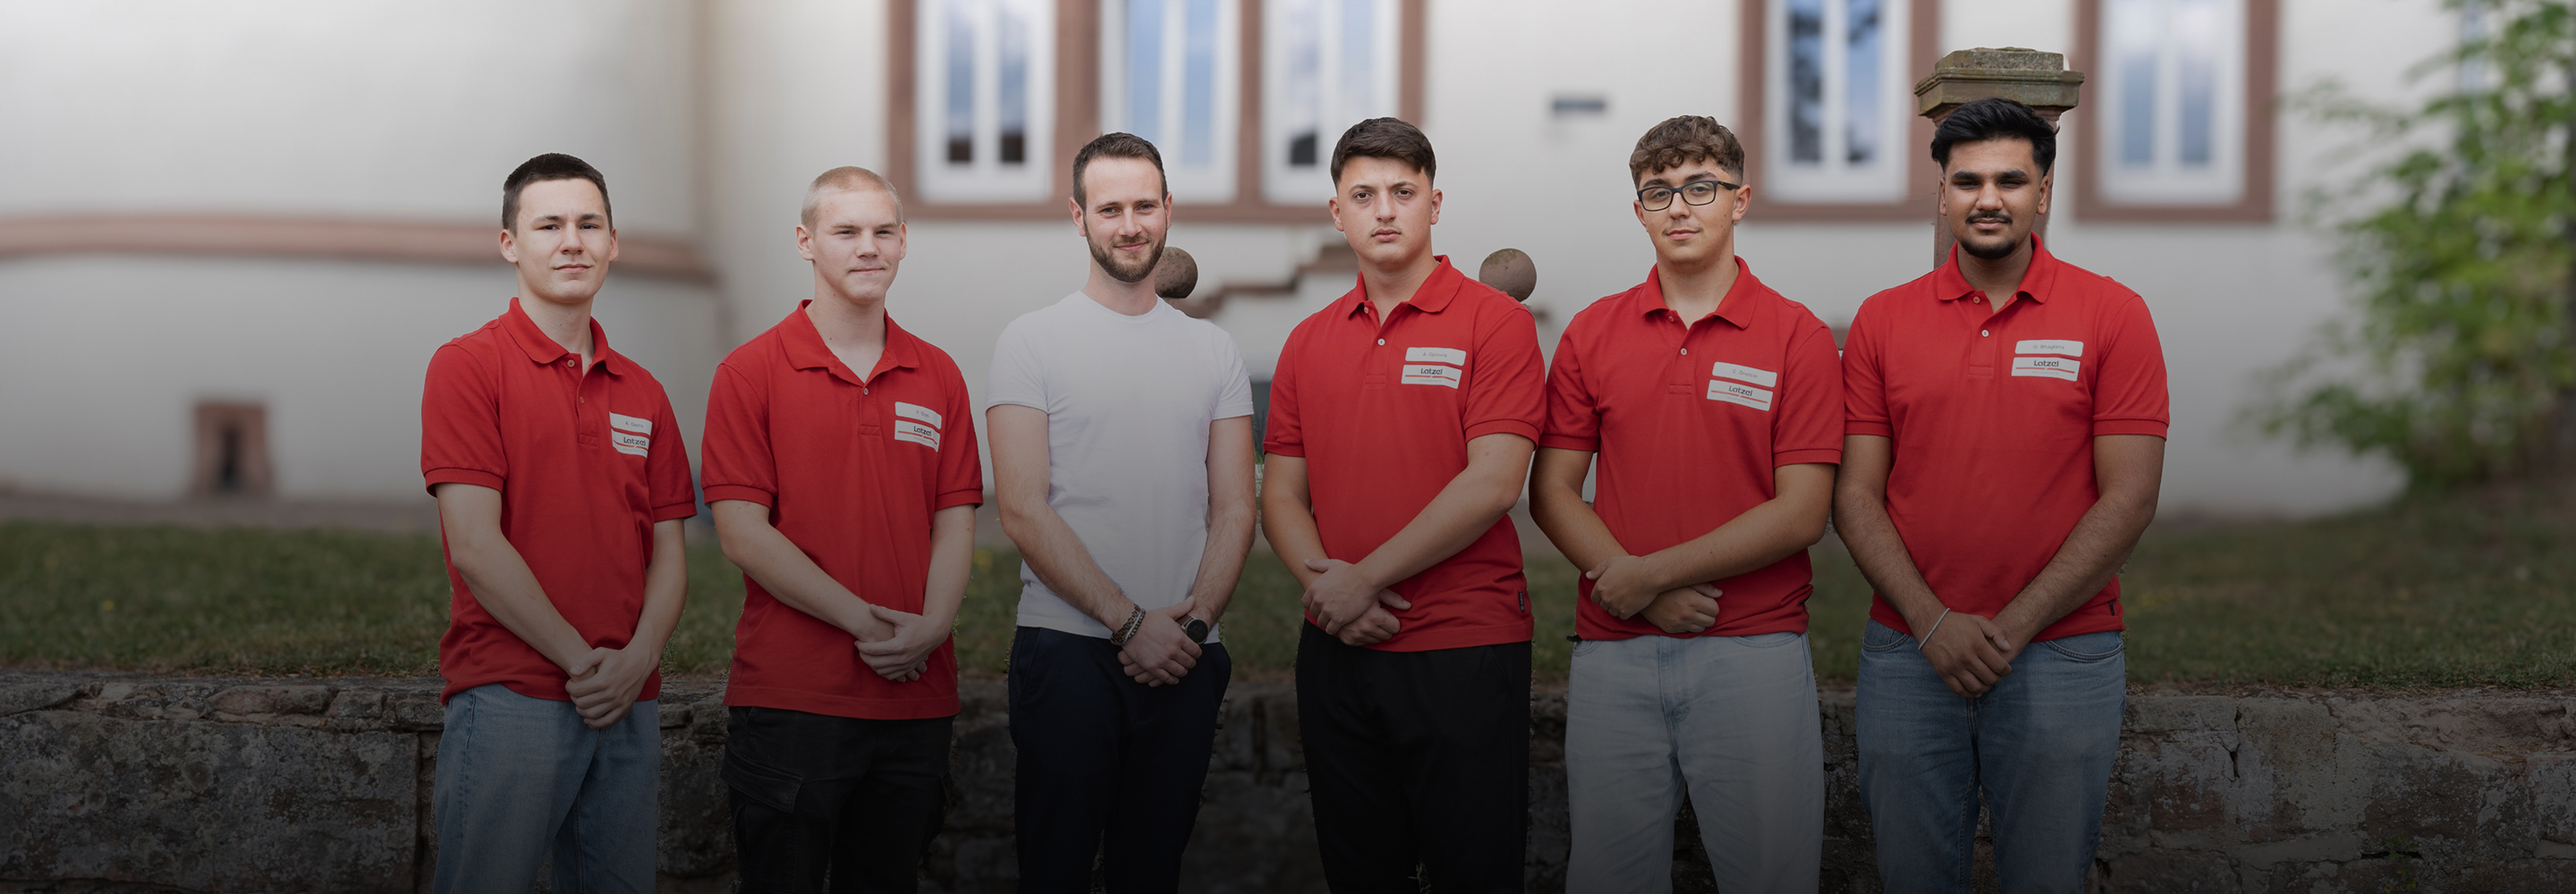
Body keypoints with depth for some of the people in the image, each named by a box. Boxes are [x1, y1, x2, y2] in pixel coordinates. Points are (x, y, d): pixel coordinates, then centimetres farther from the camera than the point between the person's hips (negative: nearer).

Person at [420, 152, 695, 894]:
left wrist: (637, 659, -6)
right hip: (508, 699, -5)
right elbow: (475, 547, -11)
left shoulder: (641, 394, 15)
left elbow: (667, 551, 12)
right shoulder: (468, 366, -3)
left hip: (628, 706, 5)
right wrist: (581, 660, -11)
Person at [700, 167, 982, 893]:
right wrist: (865, 621, -13)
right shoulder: (751, 372, -2)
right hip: (789, 695, -4)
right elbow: (742, 533, -8)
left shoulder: (938, 377, 11)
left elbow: (956, 522, 8)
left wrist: (931, 627, -11)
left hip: (917, 693, 4)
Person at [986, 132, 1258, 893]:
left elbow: (1235, 509, 8)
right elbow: (1023, 512, -7)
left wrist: (1196, 619, -9)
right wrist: (1129, 622, -13)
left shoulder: (1213, 351, 12)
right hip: (1067, 650, -3)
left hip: (1185, 658, 3)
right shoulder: (1032, 343, 1)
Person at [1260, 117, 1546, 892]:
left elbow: (1492, 484, -13)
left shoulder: (1494, 323, -4)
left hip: (1465, 651, -5)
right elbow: (1281, 492, 11)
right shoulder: (1310, 342, 13)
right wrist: (1323, 583, -9)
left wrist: (1364, 579, -12)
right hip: (1337, 650, 5)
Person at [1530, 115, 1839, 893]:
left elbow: (1802, 513, -6)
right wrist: (1645, 592, -9)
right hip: (1613, 654, 3)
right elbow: (1552, 492, 6)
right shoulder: (1592, 333, 10)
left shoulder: (1798, 338, 1)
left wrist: (1653, 572, -11)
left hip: (1755, 654, -2)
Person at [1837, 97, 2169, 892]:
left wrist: (2013, 626, -11)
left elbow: (2128, 498, -5)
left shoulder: (2112, 315, 0)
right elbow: (1856, 494, 3)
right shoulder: (1882, 321, 6)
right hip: (1908, 655, 2)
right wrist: (1933, 622, -10)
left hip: (2062, 659, -2)